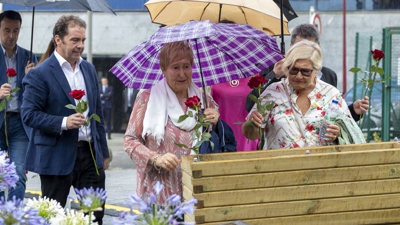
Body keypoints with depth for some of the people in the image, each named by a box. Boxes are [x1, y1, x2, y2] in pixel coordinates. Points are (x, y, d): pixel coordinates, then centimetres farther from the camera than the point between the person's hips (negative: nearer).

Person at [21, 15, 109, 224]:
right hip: (57, 157, -6)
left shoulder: (89, 69, 12)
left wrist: (103, 152, 17)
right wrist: (64, 123, -24)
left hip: (90, 153, 6)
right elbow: (29, 114, -12)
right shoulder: (40, 74, -9)